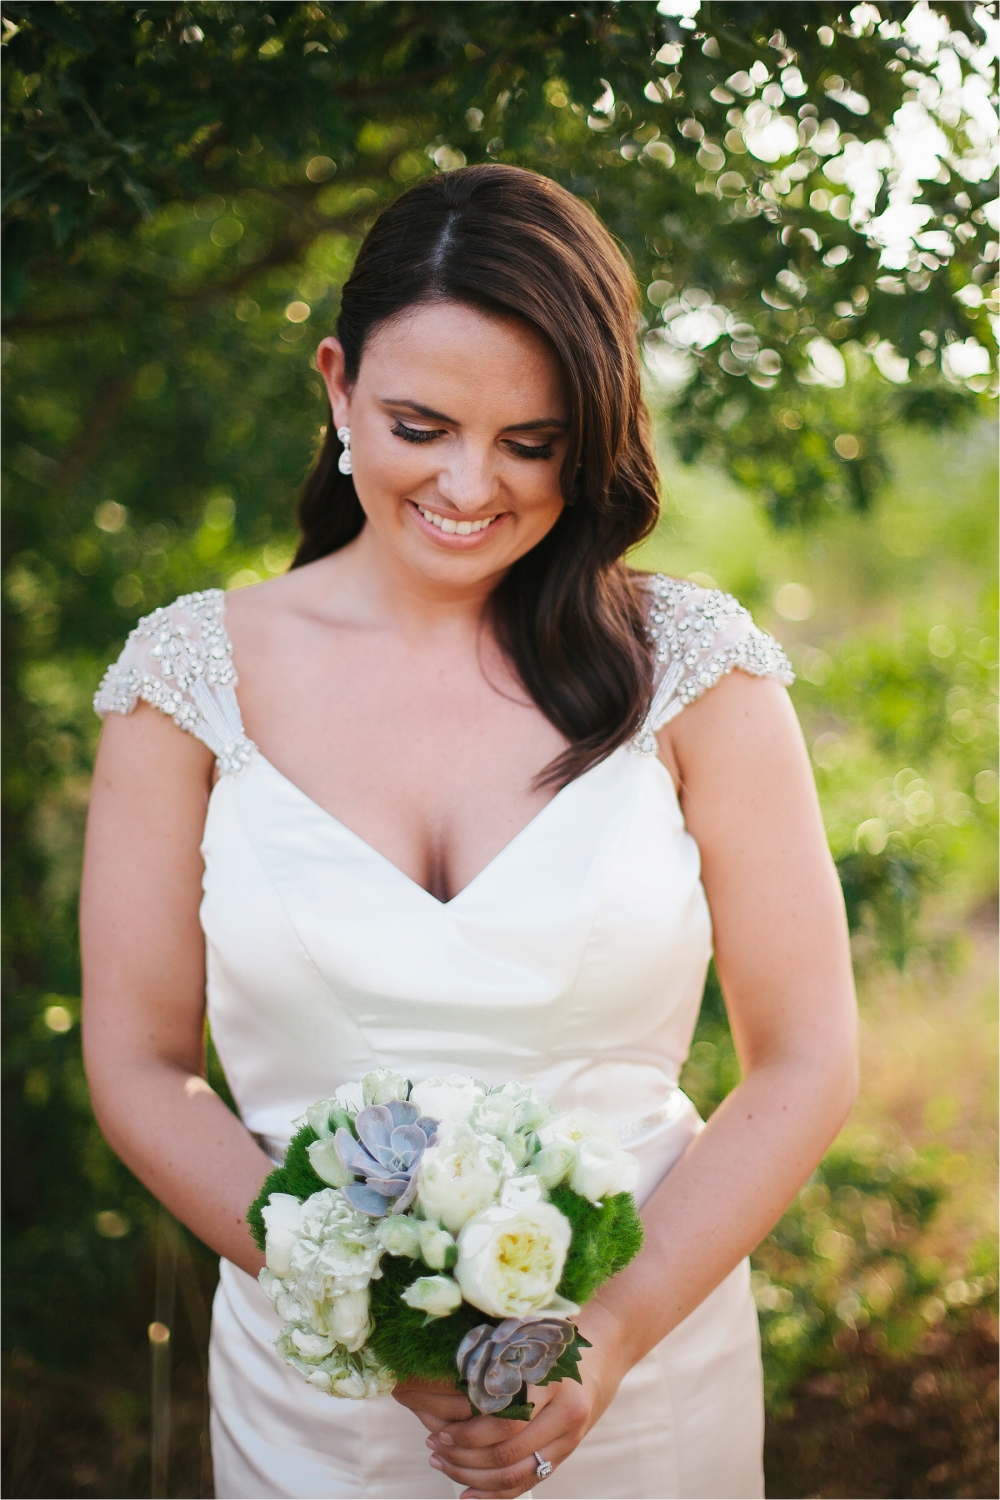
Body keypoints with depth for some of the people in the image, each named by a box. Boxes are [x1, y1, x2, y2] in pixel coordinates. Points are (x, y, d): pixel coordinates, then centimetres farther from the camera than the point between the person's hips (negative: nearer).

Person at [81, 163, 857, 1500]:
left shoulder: (691, 664, -8)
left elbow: (805, 1061, -5)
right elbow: (139, 1063, -4)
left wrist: (617, 1330, -16)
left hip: (649, 1379, 0)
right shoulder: (197, 671, -7)